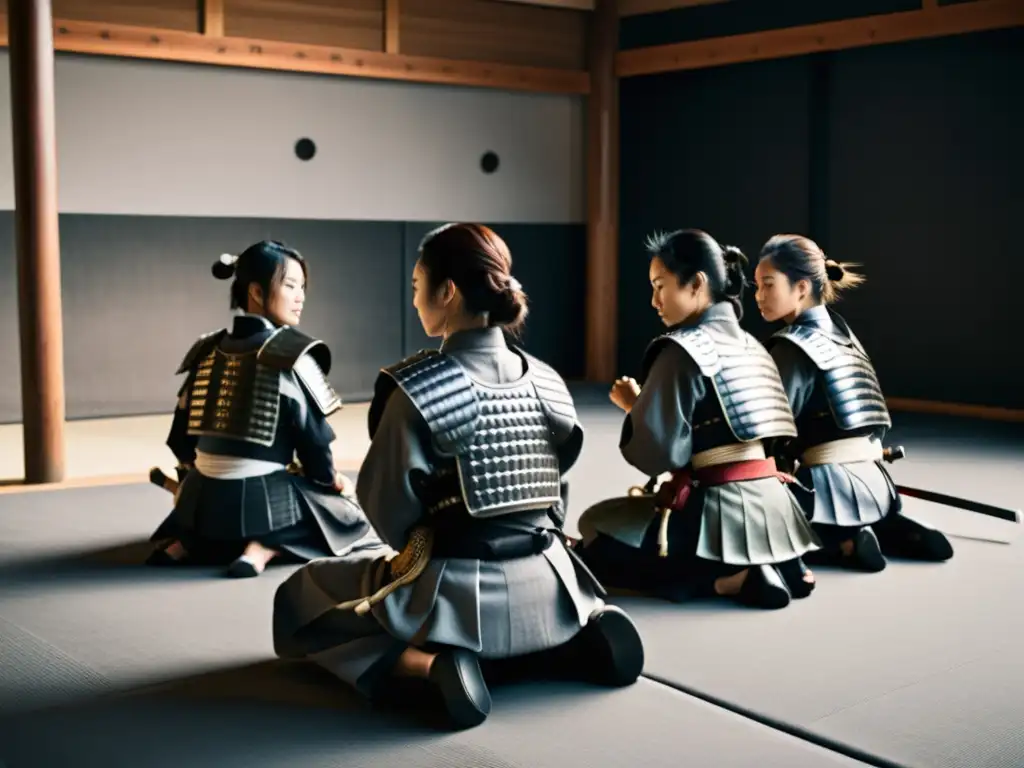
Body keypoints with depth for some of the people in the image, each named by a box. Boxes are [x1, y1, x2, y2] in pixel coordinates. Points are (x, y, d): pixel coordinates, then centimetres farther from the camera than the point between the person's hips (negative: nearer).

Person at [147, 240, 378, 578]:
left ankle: (183, 544, 7)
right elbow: (312, 432, -8)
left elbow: (180, 435, 11)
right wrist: (329, 478, 10)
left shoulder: (208, 350, 8)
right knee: (347, 512, 17)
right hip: (263, 496, -6)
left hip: (205, 498, 6)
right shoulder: (292, 353, -10)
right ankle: (262, 548, -8)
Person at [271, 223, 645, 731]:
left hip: (456, 594, -5)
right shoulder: (546, 381, 1)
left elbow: (390, 515, -8)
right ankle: (579, 638, 8)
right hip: (544, 584, 5)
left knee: (300, 597, 16)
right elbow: (556, 496, 10)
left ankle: (431, 664, -9)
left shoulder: (415, 386, -15)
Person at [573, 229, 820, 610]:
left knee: (593, 537, 8)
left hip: (720, 513, -8)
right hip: (771, 506, 8)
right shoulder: (750, 345, 12)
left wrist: (633, 405, 3)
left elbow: (657, 452, -16)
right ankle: (776, 566, 8)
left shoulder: (682, 351, -12)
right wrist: (646, 402, 18)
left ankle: (725, 579, -9)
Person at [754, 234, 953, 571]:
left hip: (832, 488, -8)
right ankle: (888, 531, 11)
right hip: (873, 481, 8)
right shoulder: (842, 333, 14)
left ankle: (843, 544, -10)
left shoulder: (791, 348, -11)